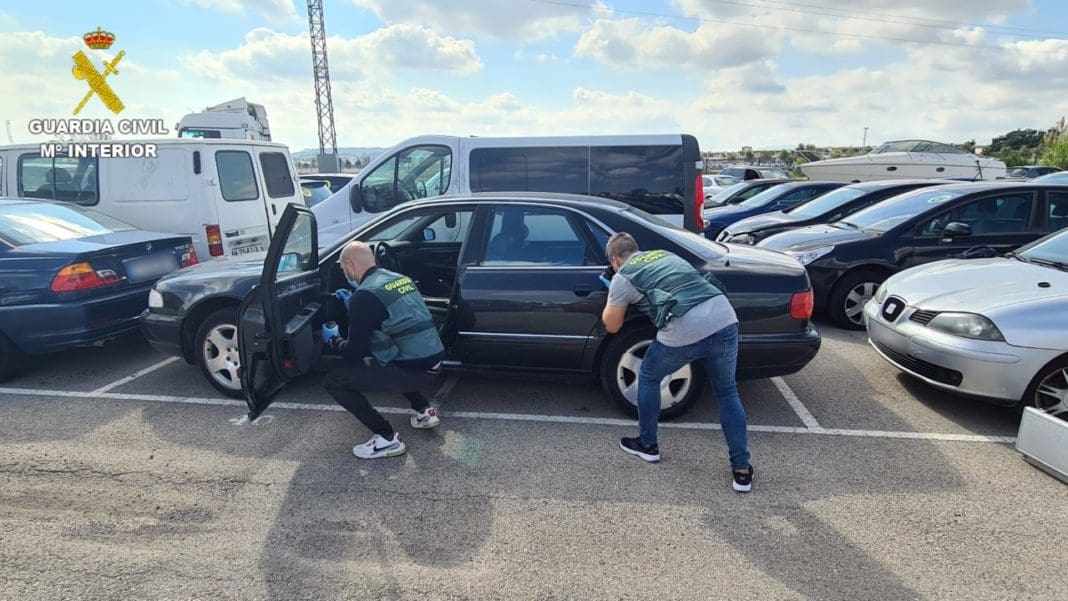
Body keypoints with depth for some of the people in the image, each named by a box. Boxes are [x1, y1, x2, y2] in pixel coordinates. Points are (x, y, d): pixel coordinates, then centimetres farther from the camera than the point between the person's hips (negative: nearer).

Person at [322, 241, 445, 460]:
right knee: (374, 359, 36)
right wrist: (353, 306, 34)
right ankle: (424, 410, 26)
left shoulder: (365, 294, -12)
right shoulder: (400, 278, 11)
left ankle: (387, 439, 1)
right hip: (433, 361, 9)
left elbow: (354, 352, -7)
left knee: (334, 380, 1)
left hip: (413, 369, -8)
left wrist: (332, 340, 14)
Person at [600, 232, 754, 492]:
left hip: (683, 332, -5)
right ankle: (742, 470, 22)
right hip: (725, 319, 5)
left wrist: (612, 290, 33)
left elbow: (612, 326, 21)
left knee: (648, 378, 22)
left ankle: (647, 445, 36)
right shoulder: (664, 254, 29)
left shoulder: (622, 277, 11)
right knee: (728, 392, 22)